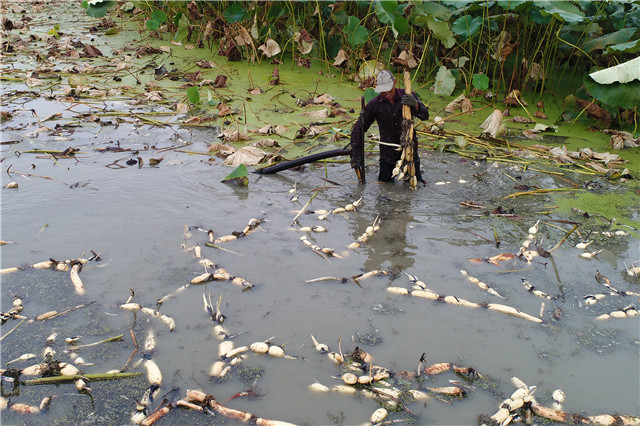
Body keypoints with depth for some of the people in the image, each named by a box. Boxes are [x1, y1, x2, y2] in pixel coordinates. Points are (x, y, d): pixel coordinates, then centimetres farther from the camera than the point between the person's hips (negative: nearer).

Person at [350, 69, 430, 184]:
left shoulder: (408, 96, -9)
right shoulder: (374, 104, -9)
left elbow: (425, 116, -10)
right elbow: (358, 128, -5)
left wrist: (415, 105, -33)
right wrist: (355, 155, -11)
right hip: (387, 149, 0)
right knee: (385, 181, 8)